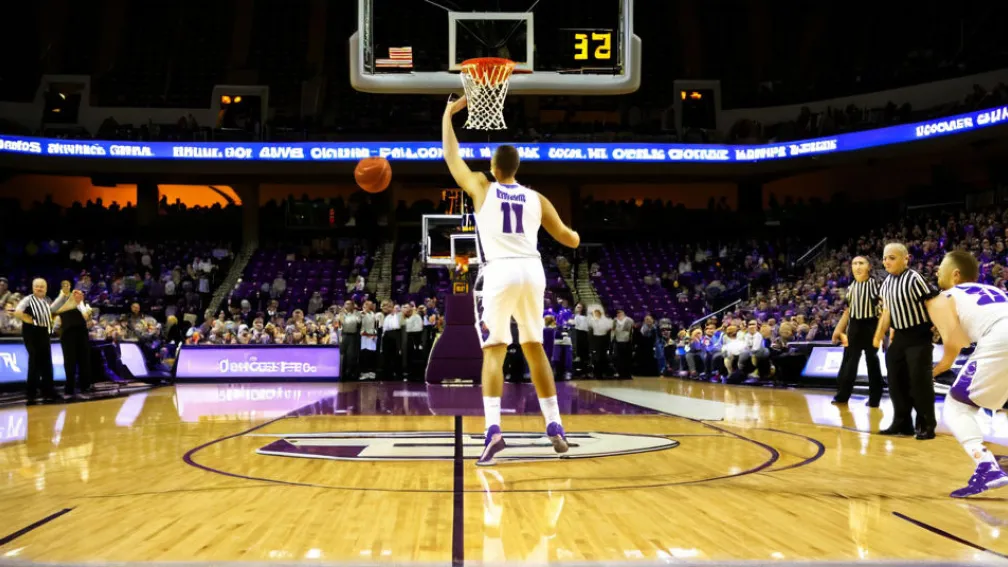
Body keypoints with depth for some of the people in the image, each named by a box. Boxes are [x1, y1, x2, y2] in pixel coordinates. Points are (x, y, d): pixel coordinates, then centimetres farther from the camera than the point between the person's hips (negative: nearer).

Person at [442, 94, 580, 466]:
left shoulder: (481, 188, 9)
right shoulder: (536, 199, 15)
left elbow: (451, 155, 22)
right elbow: (568, 239, 22)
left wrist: (448, 115, 34)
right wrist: (574, 237, 47)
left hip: (500, 272, -3)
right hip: (532, 271, 3)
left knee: (494, 351, -2)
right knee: (535, 349, 15)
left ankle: (493, 429, -17)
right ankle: (554, 425, 17)